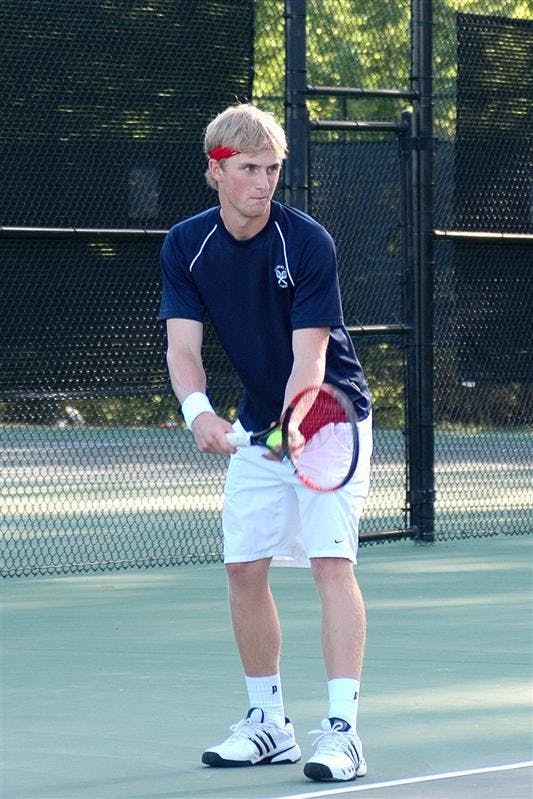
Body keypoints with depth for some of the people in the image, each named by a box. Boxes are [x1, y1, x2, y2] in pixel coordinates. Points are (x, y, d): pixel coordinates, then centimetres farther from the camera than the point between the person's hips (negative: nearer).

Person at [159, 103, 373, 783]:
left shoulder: (308, 242, -20)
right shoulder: (185, 246, -8)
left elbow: (310, 354, -24)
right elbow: (183, 345, -14)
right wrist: (198, 411, -34)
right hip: (255, 423, 5)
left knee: (331, 561, -16)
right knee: (244, 568, 4)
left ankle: (342, 729, -19)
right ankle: (268, 723, 17)